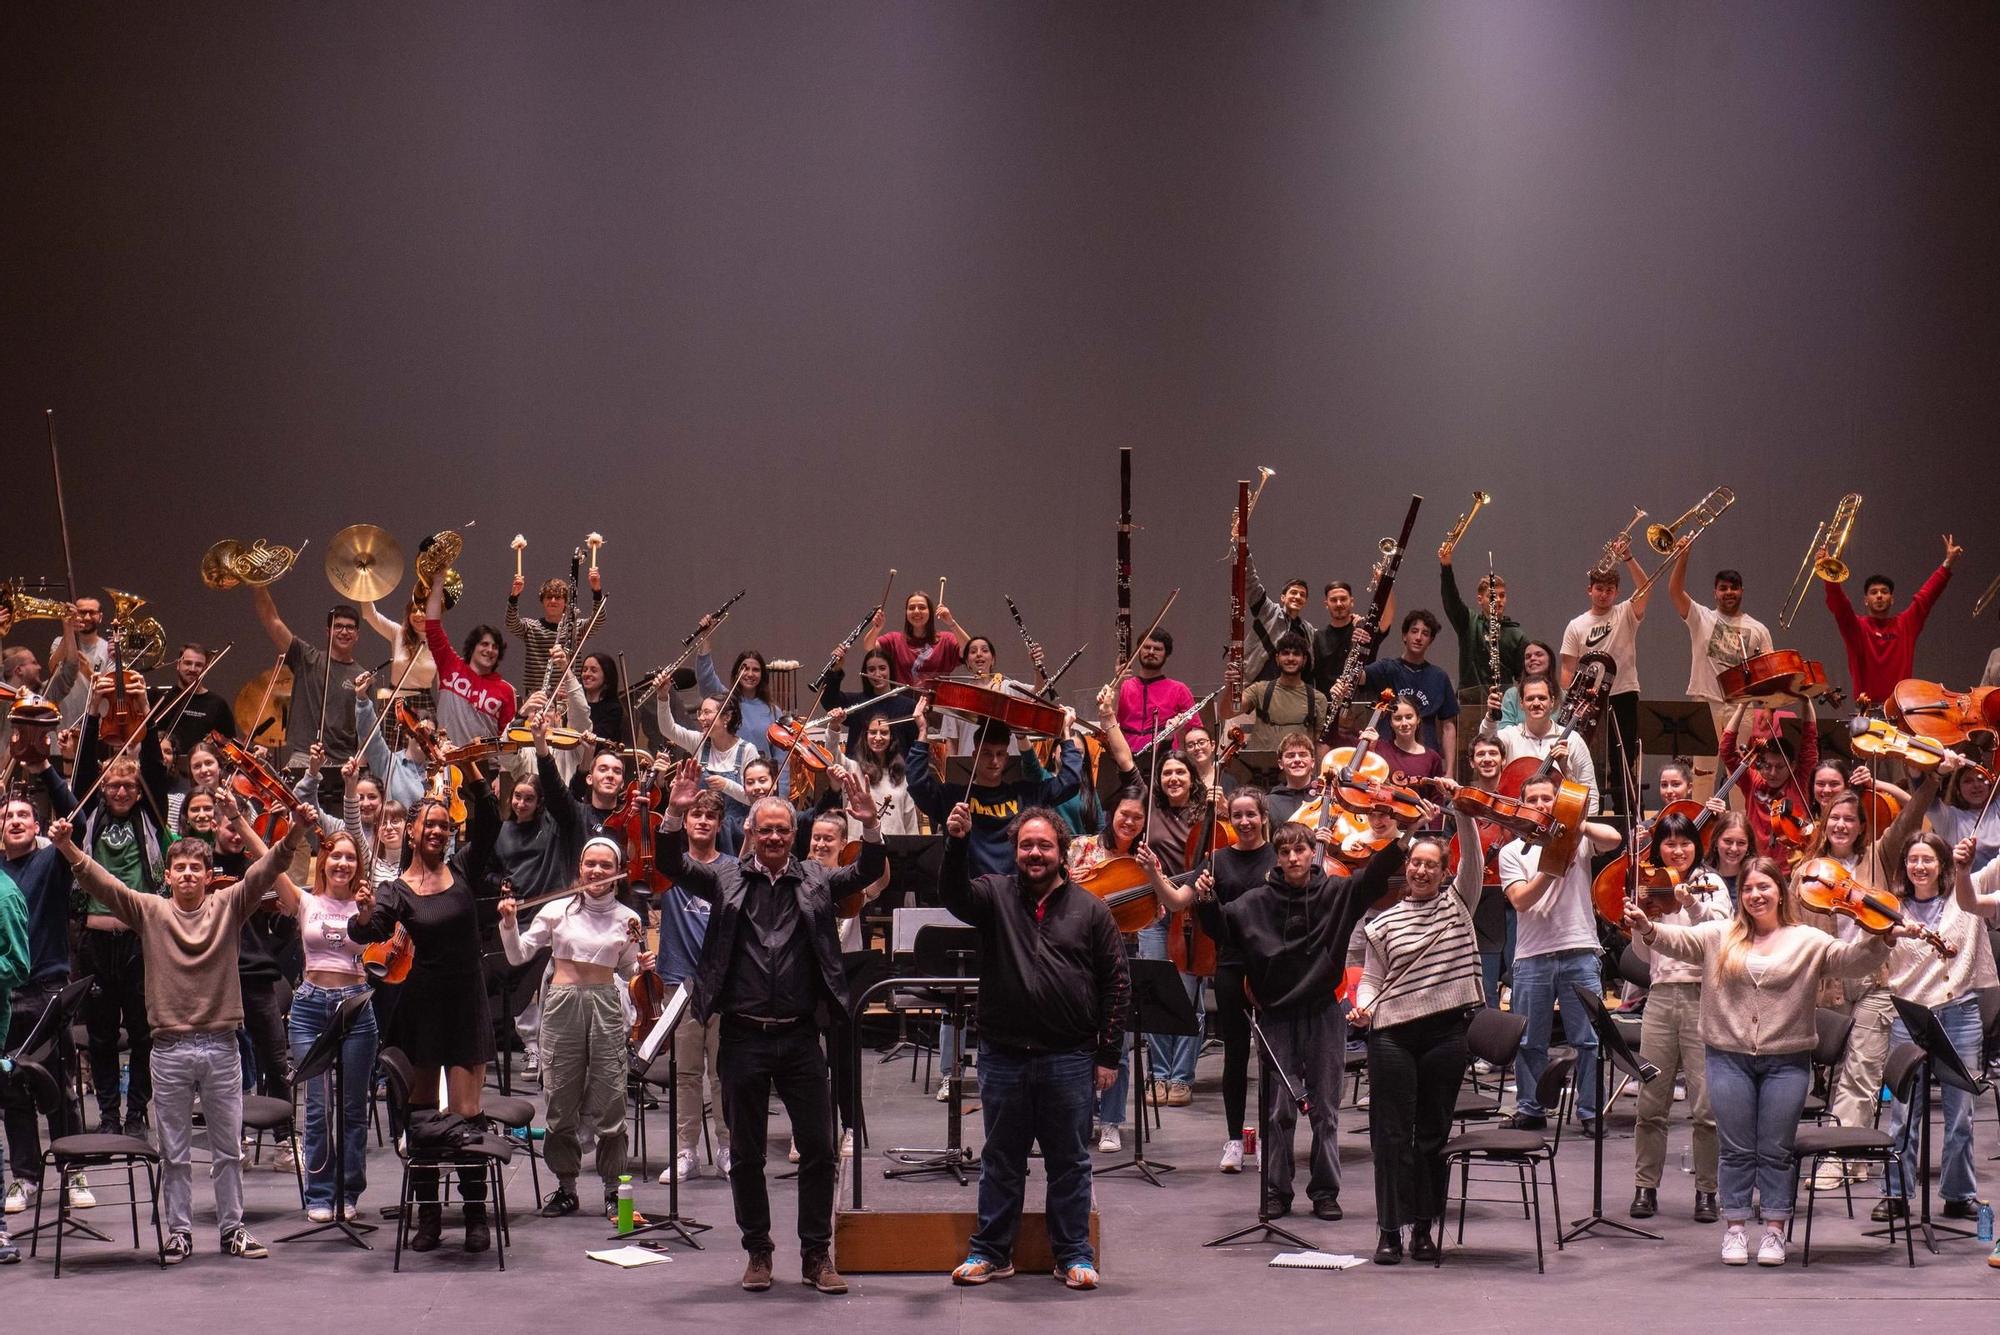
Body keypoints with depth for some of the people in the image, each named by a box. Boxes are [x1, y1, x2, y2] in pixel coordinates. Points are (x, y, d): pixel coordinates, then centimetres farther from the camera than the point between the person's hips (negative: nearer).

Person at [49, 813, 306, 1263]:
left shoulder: (228, 906, 3)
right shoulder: (150, 912, 3)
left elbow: (264, 871, -10)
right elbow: (102, 884, -8)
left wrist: (294, 835, -27)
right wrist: (68, 849, -25)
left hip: (221, 1045, 0)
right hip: (169, 1048, 0)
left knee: (229, 1148, 9)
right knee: (174, 1152, 7)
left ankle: (232, 1228, 18)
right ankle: (179, 1231, 14)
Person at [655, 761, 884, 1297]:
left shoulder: (816, 880, 7)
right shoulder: (726, 879, 5)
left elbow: (868, 872, -4)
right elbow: (674, 866, -6)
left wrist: (869, 824, -22)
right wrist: (676, 814, -23)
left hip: (800, 1036, 0)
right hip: (744, 1036, 0)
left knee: (819, 1150, 2)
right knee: (746, 1153, 7)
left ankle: (816, 1254, 13)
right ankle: (757, 1252, 19)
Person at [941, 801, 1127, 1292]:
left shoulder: (1090, 909, 2)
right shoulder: (995, 895, 4)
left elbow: (1116, 983, 3)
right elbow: (954, 895, -17)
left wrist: (1107, 1053, -1)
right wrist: (957, 843, -34)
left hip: (1069, 1058, -1)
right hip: (1003, 1056, 1)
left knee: (1069, 1161, 8)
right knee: (1000, 1161, 11)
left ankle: (1074, 1254, 17)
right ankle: (991, 1252, 20)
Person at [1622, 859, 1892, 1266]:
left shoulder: (1808, 942, 2)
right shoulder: (1720, 936, 6)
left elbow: (1853, 959, -6)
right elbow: (1679, 940, -5)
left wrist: (1877, 940, -26)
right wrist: (1648, 929, -24)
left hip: (1786, 1061, -1)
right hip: (1729, 1058, 1)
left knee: (1776, 1150, 4)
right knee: (1735, 1148, 5)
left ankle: (1775, 1231, 12)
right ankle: (1735, 1229, 12)